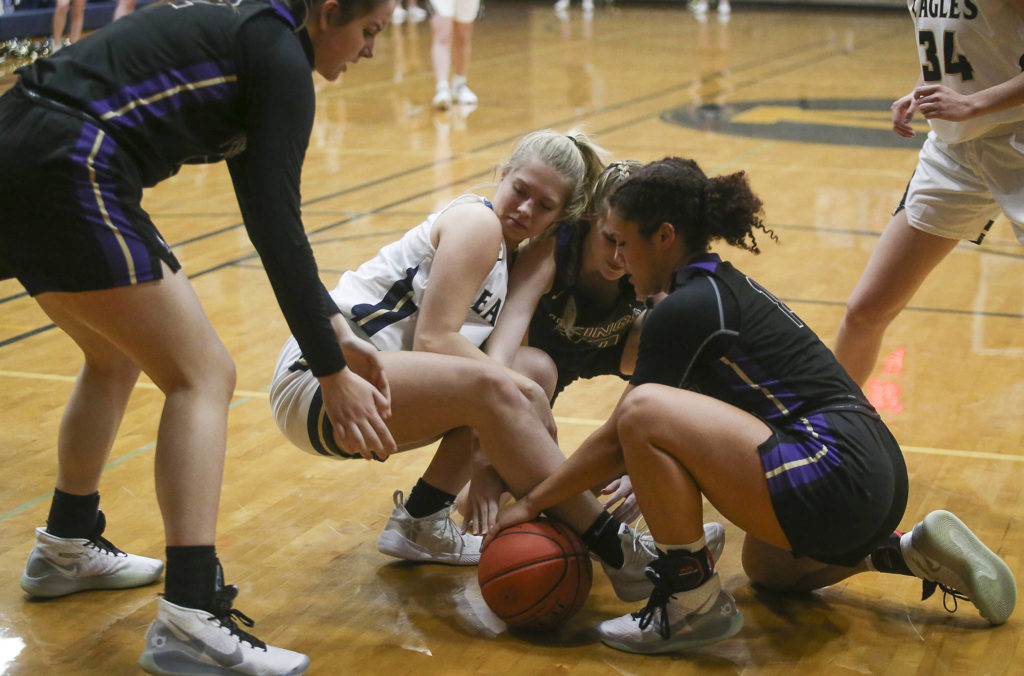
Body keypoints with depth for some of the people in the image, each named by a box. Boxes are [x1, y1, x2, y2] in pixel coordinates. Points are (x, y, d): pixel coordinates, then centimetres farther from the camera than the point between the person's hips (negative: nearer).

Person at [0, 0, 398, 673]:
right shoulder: (280, 56, -6)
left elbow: (268, 212, 25)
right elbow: (276, 227, -10)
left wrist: (337, 330, 22)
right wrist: (332, 373, -7)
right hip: (67, 180, -10)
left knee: (119, 355, 28)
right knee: (202, 375, -6)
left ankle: (68, 545, 42)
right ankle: (191, 620, -13)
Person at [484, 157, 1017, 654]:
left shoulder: (687, 308, -11)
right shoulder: (723, 286, 18)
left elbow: (620, 437, -7)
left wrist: (532, 503, 3)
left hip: (835, 476, -11)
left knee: (644, 412, -20)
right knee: (767, 568, 39)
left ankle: (694, 604, -8)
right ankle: (913, 552, 20)